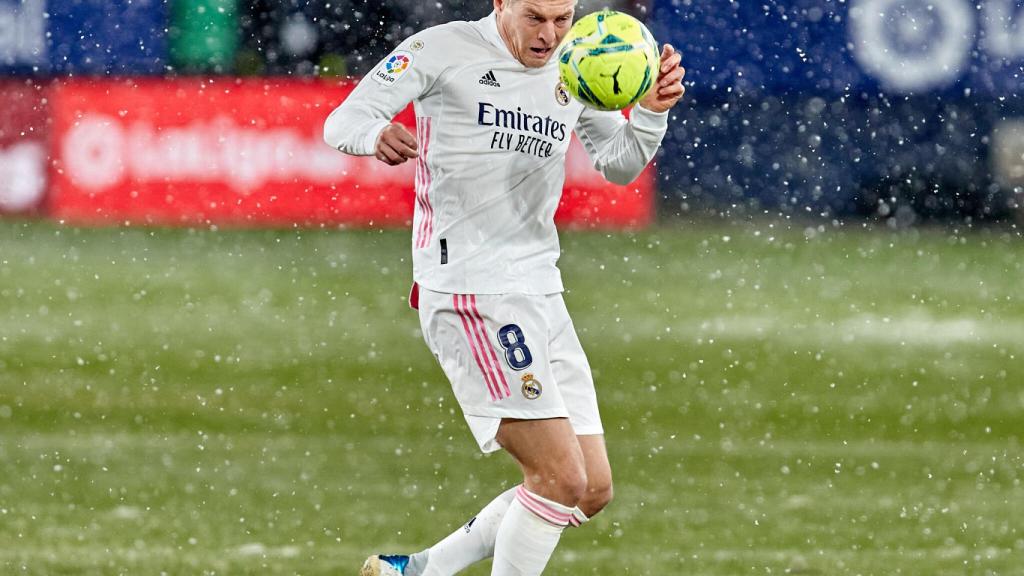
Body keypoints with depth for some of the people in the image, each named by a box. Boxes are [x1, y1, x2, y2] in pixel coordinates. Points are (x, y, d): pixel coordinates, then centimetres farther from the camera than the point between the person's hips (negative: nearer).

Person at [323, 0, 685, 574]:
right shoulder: (444, 49, -7)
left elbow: (620, 164, 15)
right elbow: (343, 121, -10)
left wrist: (652, 111, -6)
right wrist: (375, 134, -33)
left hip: (542, 295, 8)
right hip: (471, 296, -8)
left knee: (593, 491, 9)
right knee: (562, 479, -16)